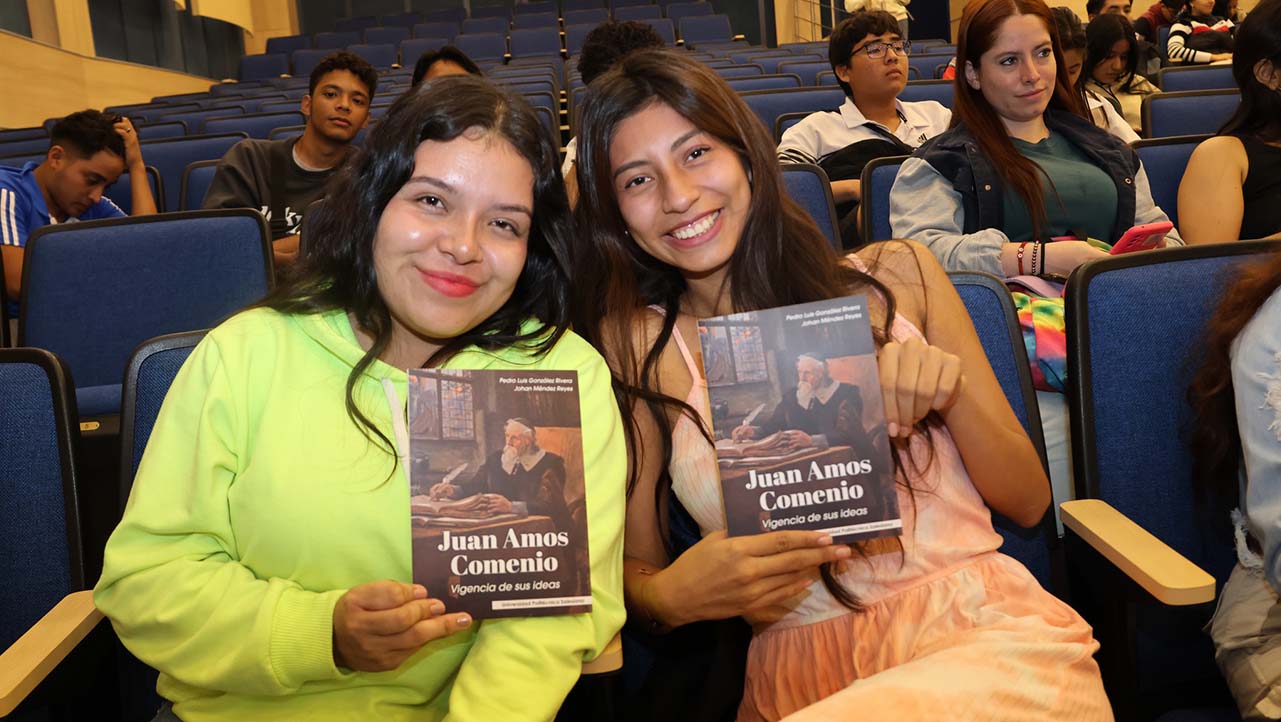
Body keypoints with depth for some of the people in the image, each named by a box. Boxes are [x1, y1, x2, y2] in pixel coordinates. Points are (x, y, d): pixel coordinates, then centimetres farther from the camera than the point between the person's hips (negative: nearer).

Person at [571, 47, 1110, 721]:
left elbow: (1028, 502, 9)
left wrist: (949, 394, -10)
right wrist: (673, 596, -17)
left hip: (991, 637, 0)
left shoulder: (895, 277, 7)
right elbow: (632, 569, 7)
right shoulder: (637, 345, 4)